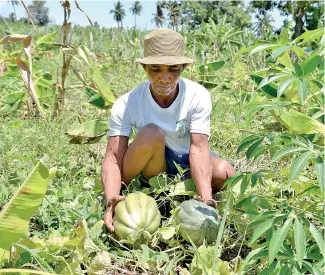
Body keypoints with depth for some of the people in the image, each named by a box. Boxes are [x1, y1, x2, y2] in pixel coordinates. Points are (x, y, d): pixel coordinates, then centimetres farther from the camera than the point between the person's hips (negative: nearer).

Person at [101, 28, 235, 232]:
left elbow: (199, 147, -31)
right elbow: (113, 157, -27)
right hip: (149, 167, -1)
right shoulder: (126, 105, -22)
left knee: (224, 173, -30)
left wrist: (206, 199, -45)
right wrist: (112, 199, -47)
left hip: (187, 163, 2)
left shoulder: (198, 96, -21)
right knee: (152, 132, -34)